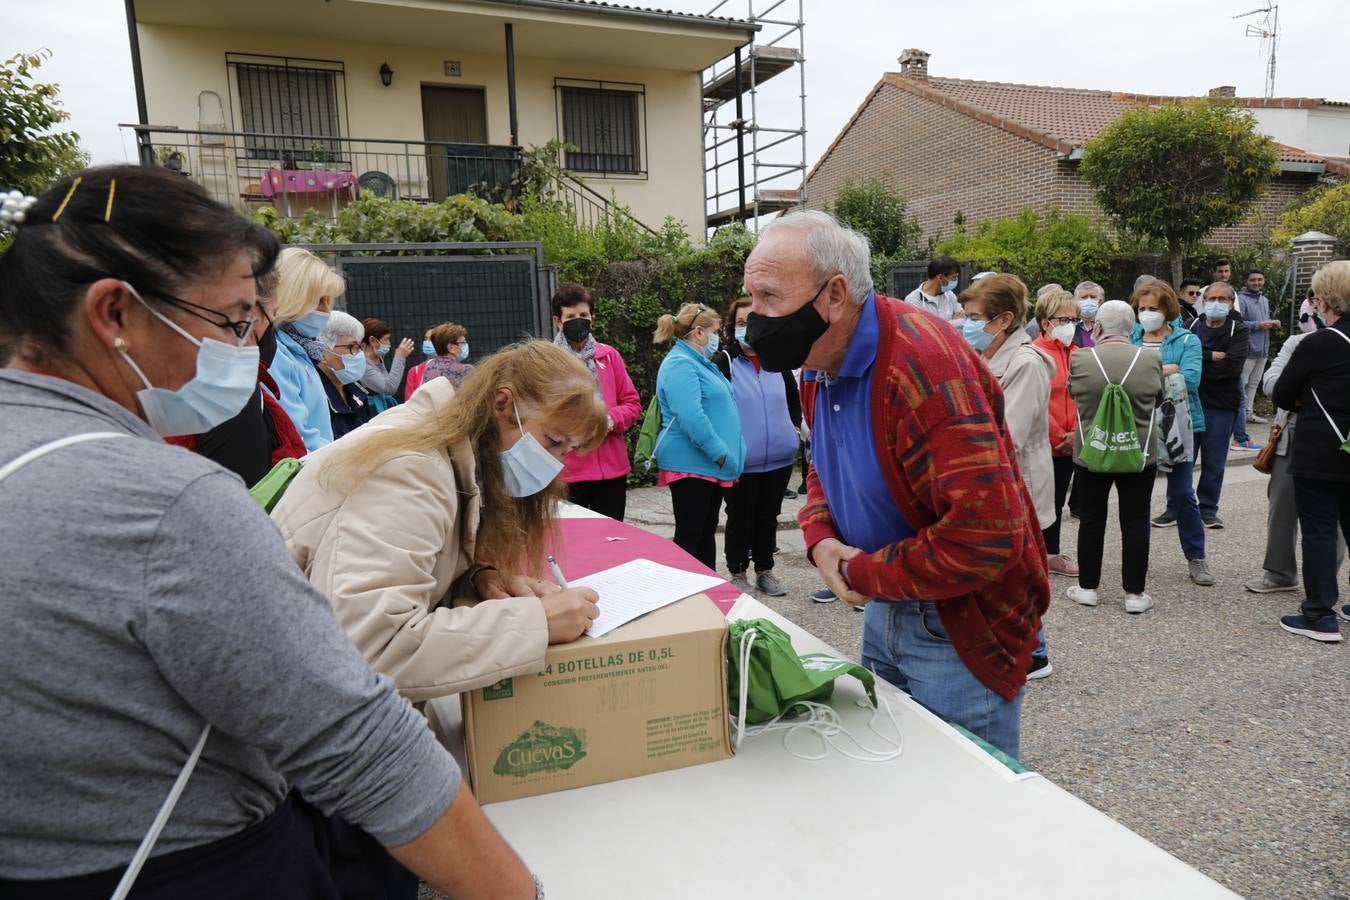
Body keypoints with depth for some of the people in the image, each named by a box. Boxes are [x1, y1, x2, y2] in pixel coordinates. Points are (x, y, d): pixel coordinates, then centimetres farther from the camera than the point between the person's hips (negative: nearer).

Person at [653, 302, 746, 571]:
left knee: (707, 532, 15)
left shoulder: (700, 363, 19)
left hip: (710, 466, 10)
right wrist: (721, 454, -20)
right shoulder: (680, 364, -14)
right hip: (691, 465, -10)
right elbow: (690, 417, -25)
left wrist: (727, 455, 20)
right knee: (689, 537, -3)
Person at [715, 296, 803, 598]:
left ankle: (765, 571, 28)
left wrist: (795, 426, 12)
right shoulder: (725, 361, -7)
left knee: (768, 516, 15)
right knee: (740, 517, 7)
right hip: (741, 459, -4)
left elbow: (794, 397, 21)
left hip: (778, 456, 4)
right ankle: (738, 573, 21)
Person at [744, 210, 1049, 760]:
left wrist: (862, 573, -19)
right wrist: (820, 539, -5)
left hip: (960, 626, -8)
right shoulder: (826, 362, 1)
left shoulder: (925, 363, -28)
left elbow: (986, 535, -33)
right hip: (883, 610, 9)